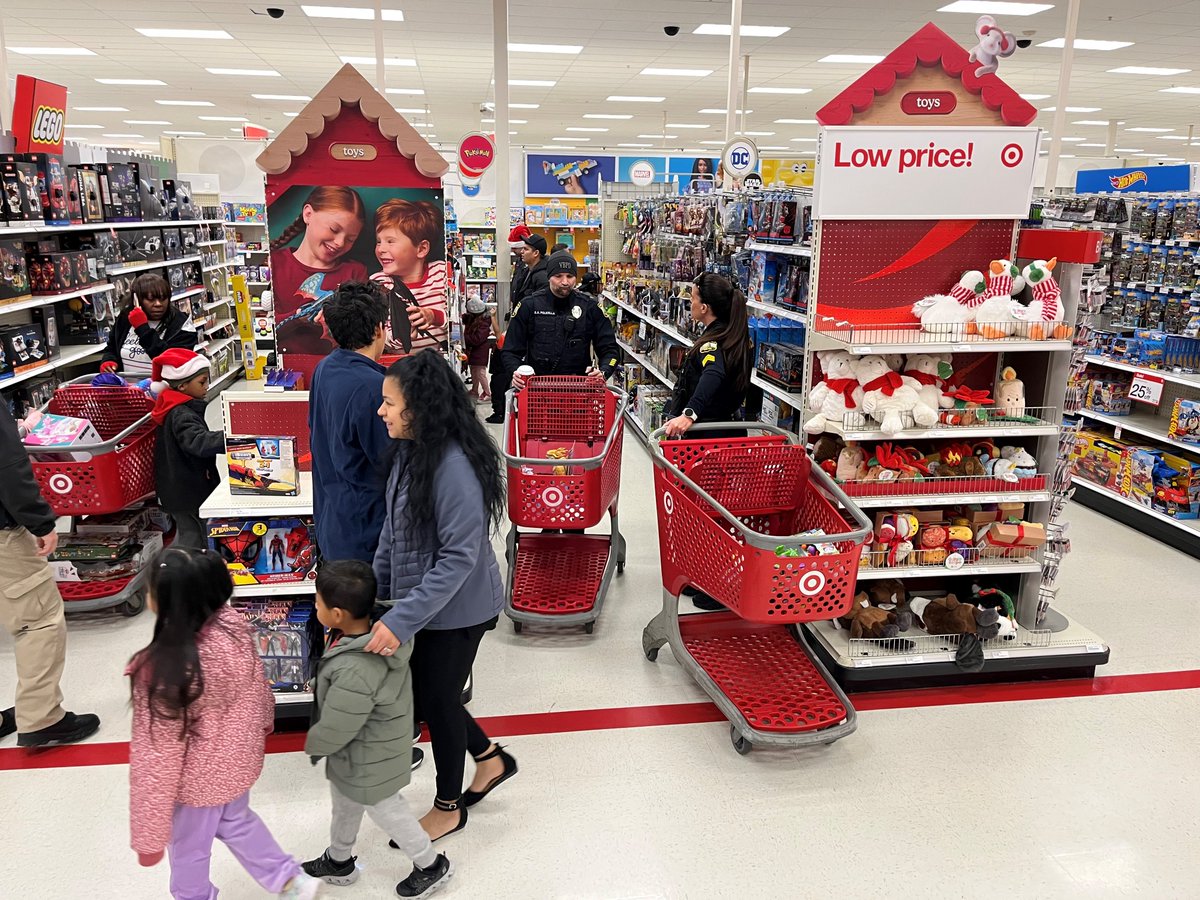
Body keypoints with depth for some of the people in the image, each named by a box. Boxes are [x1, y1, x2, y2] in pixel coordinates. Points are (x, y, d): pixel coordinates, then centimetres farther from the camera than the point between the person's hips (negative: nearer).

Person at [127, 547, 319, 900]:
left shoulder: (161, 672, -37)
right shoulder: (232, 624, -21)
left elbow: (156, 759, -26)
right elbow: (258, 685, -1)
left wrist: (149, 835, -12)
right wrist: (262, 723, 20)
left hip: (199, 778, -6)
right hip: (240, 756, 6)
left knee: (188, 851, 25)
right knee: (236, 821, 34)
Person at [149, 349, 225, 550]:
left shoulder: (178, 408, 7)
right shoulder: (182, 416, -25)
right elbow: (199, 442, -43)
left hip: (181, 487, 10)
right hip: (186, 492, -10)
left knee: (187, 533, 24)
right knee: (193, 540, 0)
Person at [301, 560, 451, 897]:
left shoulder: (354, 673, -42)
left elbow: (334, 730, -29)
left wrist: (313, 745, -8)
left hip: (367, 761, -9)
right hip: (370, 747, 9)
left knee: (384, 809, 16)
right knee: (345, 803, 29)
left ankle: (431, 865, 38)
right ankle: (339, 861, 55)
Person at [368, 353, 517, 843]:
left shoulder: (454, 467, -29)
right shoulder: (411, 450, -1)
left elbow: (458, 558, -29)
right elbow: (394, 530, 9)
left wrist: (401, 620, -30)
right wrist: (374, 591, 8)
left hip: (457, 610, -8)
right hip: (427, 602, 8)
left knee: (437, 700, 11)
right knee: (421, 692, 21)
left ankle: (448, 808, 37)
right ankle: (491, 759, 43)